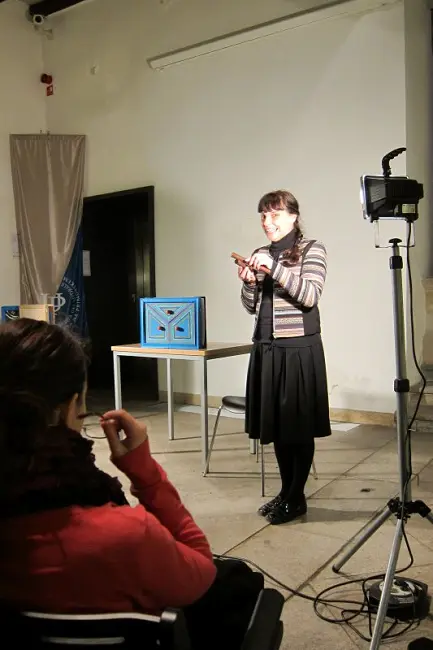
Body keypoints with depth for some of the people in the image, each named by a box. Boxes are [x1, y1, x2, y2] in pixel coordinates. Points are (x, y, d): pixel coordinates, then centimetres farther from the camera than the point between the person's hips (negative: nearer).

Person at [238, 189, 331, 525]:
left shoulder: (312, 249, -2)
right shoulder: (261, 254, 13)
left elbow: (310, 296, -15)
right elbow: (253, 307, 13)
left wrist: (275, 269, -21)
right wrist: (249, 282, -5)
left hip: (299, 348, -5)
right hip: (267, 348, 6)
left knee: (299, 425, 1)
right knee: (276, 423, 11)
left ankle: (297, 498, 15)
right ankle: (285, 491, 26)